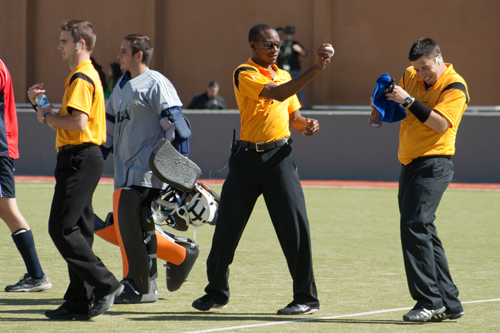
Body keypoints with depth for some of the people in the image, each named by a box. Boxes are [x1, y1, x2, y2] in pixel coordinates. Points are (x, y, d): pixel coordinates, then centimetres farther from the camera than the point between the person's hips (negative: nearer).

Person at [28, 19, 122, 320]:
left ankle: (106, 284, -11)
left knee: (61, 228, -12)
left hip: (80, 159, -11)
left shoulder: (82, 78, -13)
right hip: (82, 158, 11)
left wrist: (48, 116, -9)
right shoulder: (85, 75, 20)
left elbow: (78, 123, -24)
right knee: (77, 230, 9)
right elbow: (69, 119, 22)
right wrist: (41, 102, 11)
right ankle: (79, 303, 9)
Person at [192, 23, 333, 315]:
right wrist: (316, 69, -26)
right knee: (227, 225, 3)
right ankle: (216, 292, 20)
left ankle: (306, 297, -2)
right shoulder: (245, 74, -5)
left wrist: (306, 125, -2)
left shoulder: (283, 75, 14)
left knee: (295, 223, -8)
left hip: (280, 155, 3)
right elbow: (277, 94, -21)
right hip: (249, 156, -3)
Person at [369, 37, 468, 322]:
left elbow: (441, 123, -22)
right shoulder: (411, 77, 14)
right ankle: (450, 304, 15)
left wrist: (408, 101, -24)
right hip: (411, 164, 9)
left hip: (434, 164, -9)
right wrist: (380, 108, 7)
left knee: (415, 226, -19)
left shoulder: (454, 86, -9)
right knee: (424, 232, 9)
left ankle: (430, 301, -18)